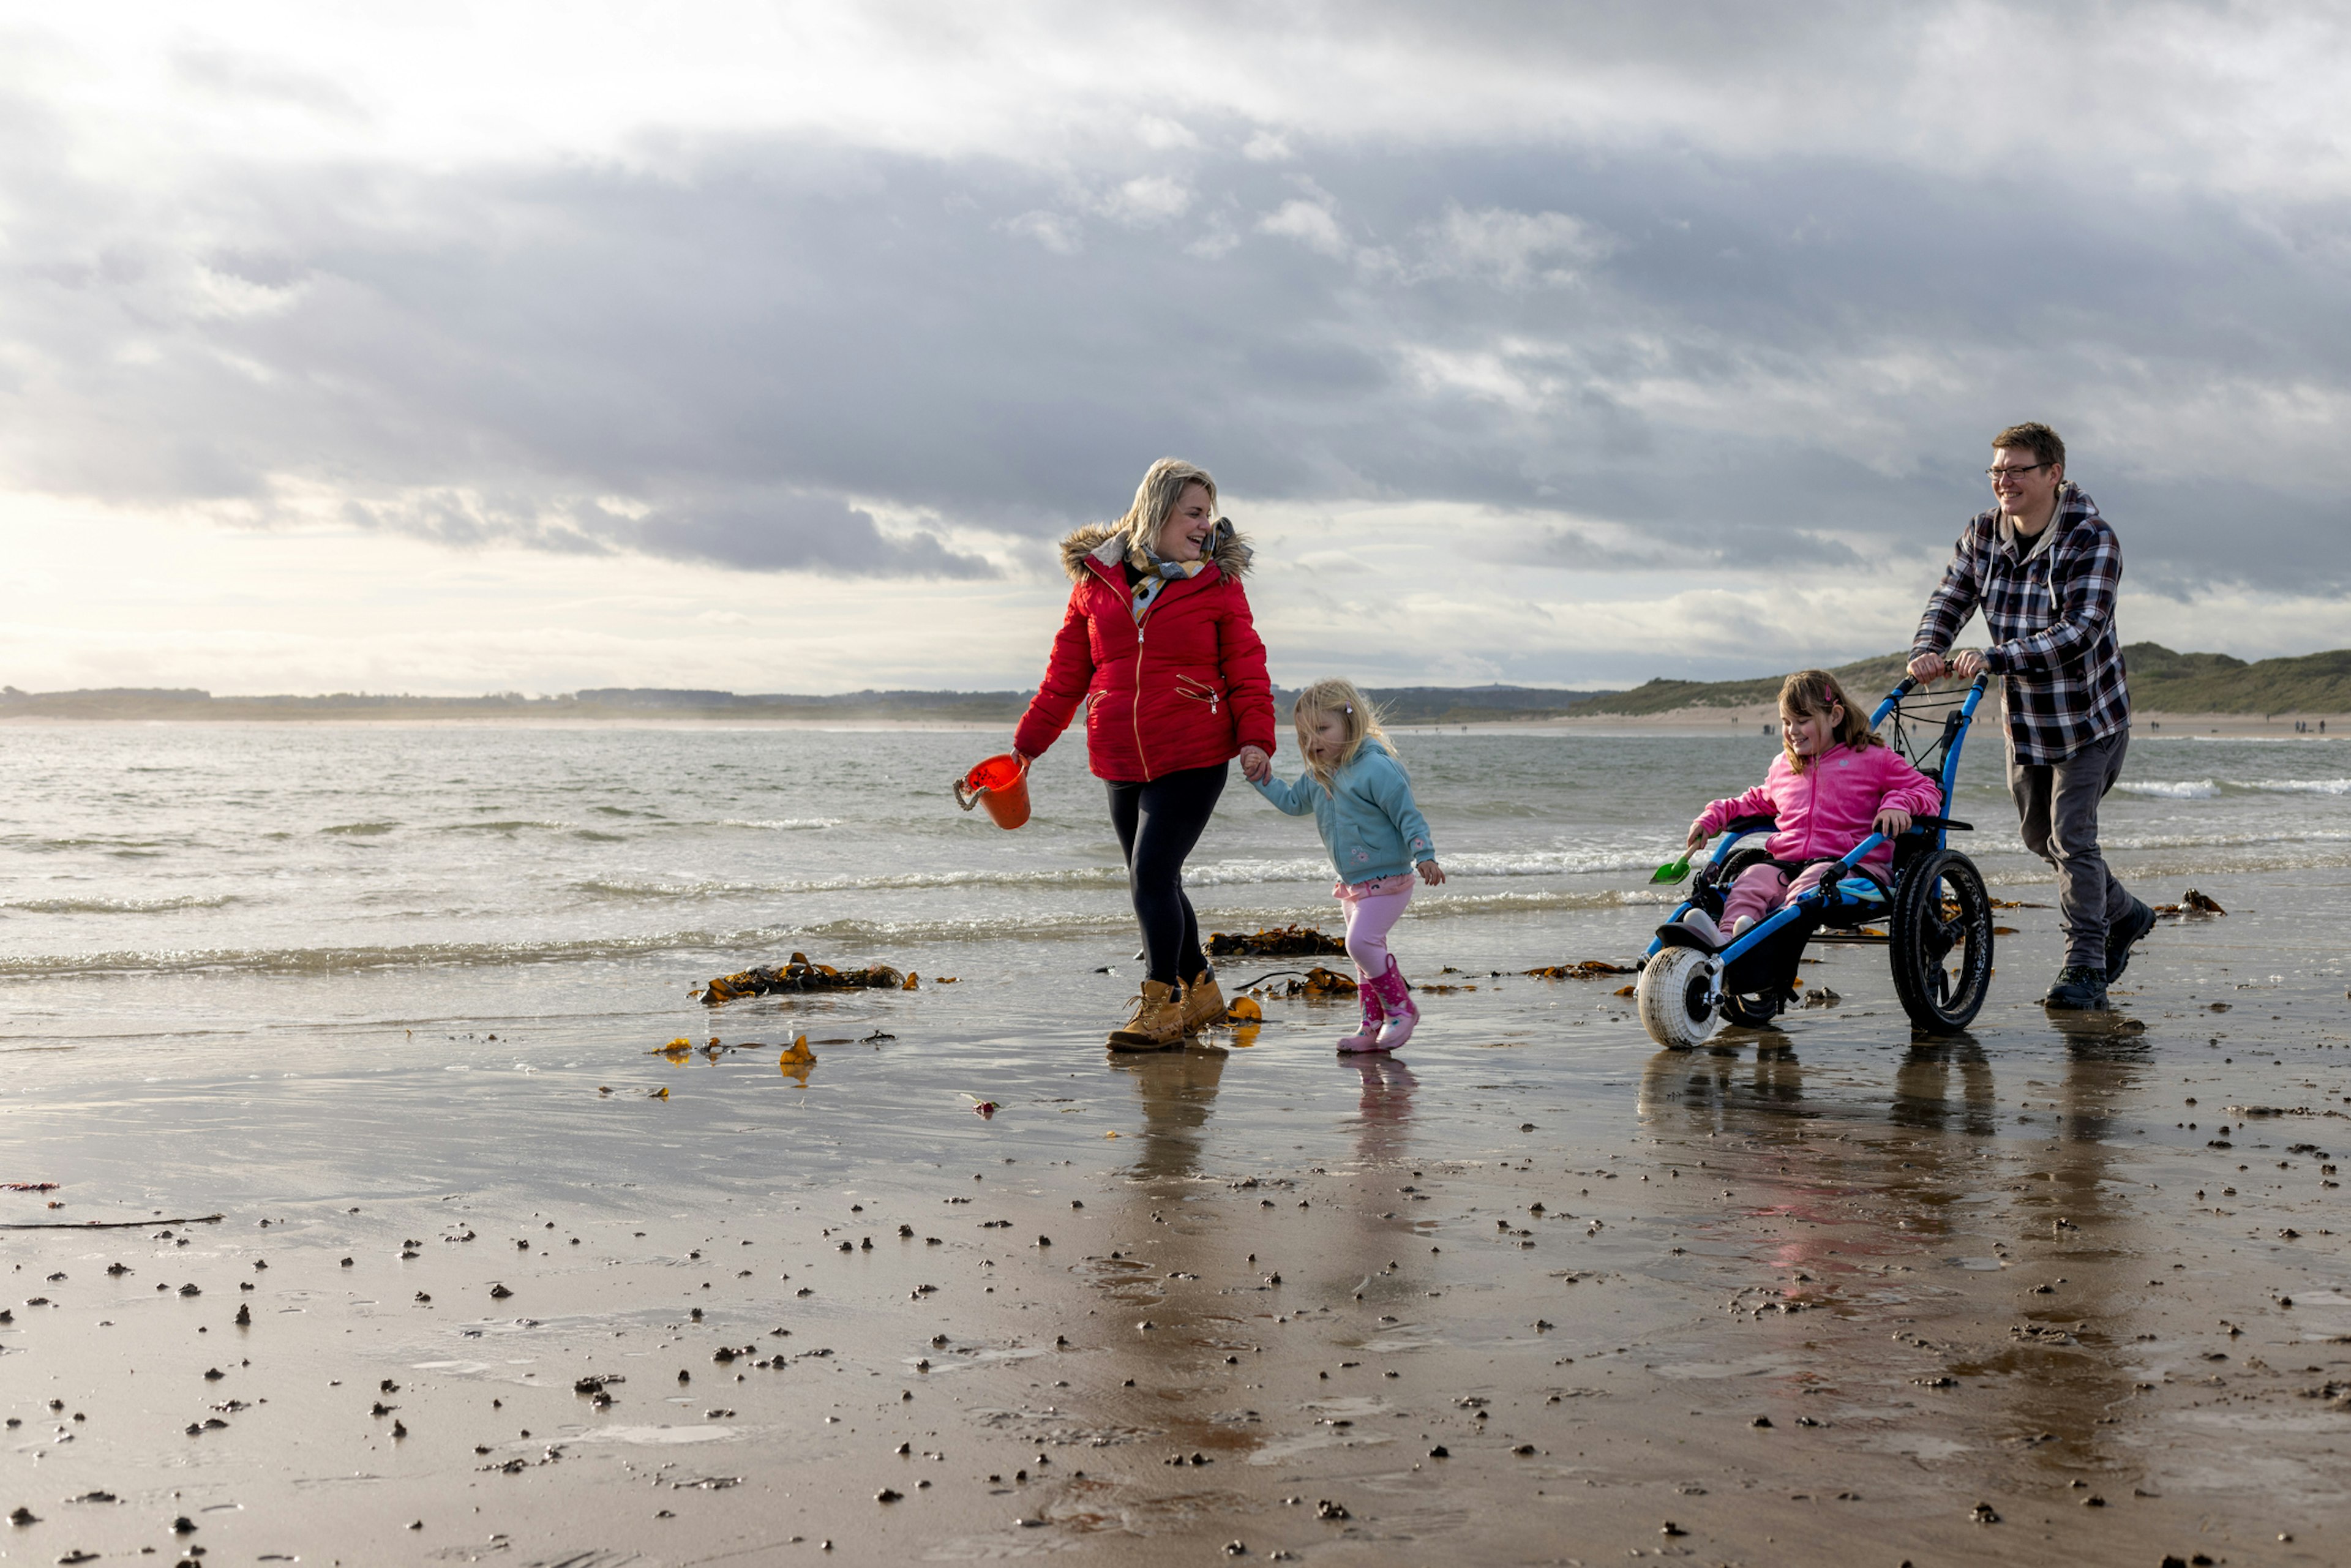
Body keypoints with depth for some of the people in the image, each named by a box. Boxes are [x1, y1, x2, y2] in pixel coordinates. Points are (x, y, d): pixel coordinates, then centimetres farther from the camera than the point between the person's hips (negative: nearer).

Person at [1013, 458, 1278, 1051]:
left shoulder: (1217, 581, 1)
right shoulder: (1096, 579, 6)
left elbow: (1247, 669, 0)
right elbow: (1065, 674, 11)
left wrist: (1255, 738, -14)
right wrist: (1026, 745, 11)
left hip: (1194, 758, -4)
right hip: (1121, 763, 4)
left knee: (1152, 874, -12)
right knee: (1151, 884, 11)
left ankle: (1161, 1004, -1)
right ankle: (1199, 989, 28)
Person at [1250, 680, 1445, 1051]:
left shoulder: (1376, 768, -18)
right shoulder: (1318, 776, 7)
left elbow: (1408, 815, -18)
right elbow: (1293, 802, 24)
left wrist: (1424, 857, -24)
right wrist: (1263, 778, 12)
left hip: (1387, 879, -9)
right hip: (1354, 882, 9)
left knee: (1362, 941, -21)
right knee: (1365, 950, 11)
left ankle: (1401, 1009, -7)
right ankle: (1374, 1027, 17)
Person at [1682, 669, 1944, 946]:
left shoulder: (1872, 759, 8)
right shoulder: (1783, 766, 25)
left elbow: (1928, 790, 7)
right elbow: (1758, 801, 42)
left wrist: (1899, 804, -15)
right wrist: (1713, 817, 28)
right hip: (1787, 865, 5)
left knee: (1810, 885, -38)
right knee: (1752, 879, -27)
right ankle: (1725, 940, -52)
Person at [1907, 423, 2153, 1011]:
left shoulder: (2093, 541, -21)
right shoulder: (1982, 535, -5)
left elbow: (2078, 632, -31)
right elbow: (1949, 601, -6)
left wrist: (1993, 659, -42)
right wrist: (1927, 651, -29)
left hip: (2089, 718, -6)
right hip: (2024, 720, 6)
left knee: (2072, 835, -11)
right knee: (2040, 837, 17)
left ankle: (2085, 968, 0)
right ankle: (2123, 915, 40)